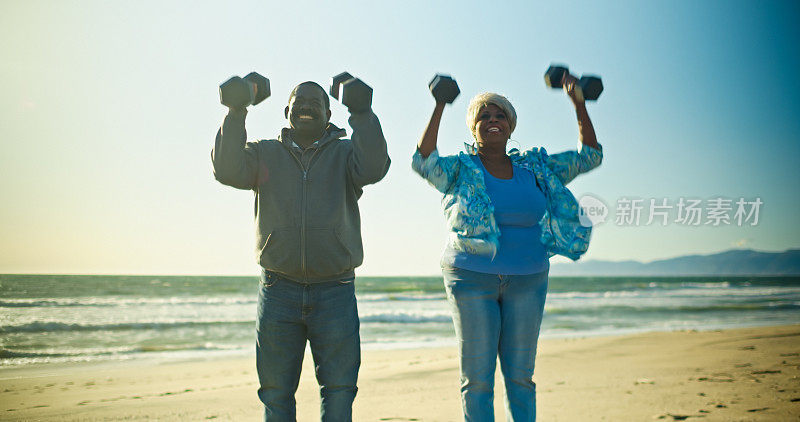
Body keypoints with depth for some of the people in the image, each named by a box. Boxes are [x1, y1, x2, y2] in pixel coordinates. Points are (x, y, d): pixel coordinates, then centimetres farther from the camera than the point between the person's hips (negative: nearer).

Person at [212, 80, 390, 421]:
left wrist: (361, 114, -19)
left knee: (339, 390, 5)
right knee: (276, 393, 8)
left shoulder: (344, 153, 9)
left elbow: (373, 168, -13)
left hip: (335, 293, -1)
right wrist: (236, 113, -15)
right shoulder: (265, 153, 11)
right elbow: (228, 170, -7)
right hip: (278, 292, 1)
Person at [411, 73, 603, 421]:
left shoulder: (535, 169, 9)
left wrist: (579, 104, 1)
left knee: (520, 376, 7)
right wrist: (439, 106, -22)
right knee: (477, 377, 0)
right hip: (472, 280, -3)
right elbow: (423, 162, -21)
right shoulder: (460, 169, -1)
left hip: (527, 281, 3)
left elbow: (590, 156, 10)